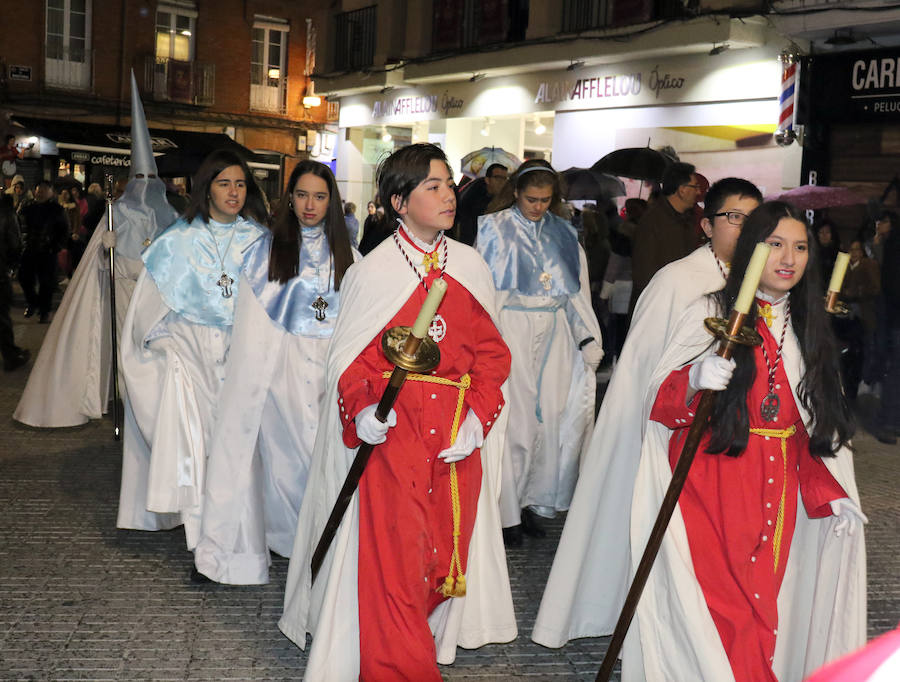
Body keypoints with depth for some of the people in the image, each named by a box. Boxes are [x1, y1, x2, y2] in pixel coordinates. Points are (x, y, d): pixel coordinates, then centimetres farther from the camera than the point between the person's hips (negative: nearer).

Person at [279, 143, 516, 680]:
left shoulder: (472, 268, 7)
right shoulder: (373, 273, -2)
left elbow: (491, 352, 8)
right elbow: (350, 358, -1)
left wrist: (478, 419, -5)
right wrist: (361, 410, -19)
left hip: (459, 435, 4)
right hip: (391, 433, -3)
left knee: (447, 551, 11)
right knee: (391, 555, -4)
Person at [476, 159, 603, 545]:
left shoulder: (563, 234, 13)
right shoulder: (495, 229, 2)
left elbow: (578, 291, 13)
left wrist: (589, 339, 6)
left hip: (554, 332, 4)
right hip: (511, 330, -4)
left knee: (552, 416, 1)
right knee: (513, 417, -5)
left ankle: (534, 501, 14)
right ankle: (507, 512, 3)